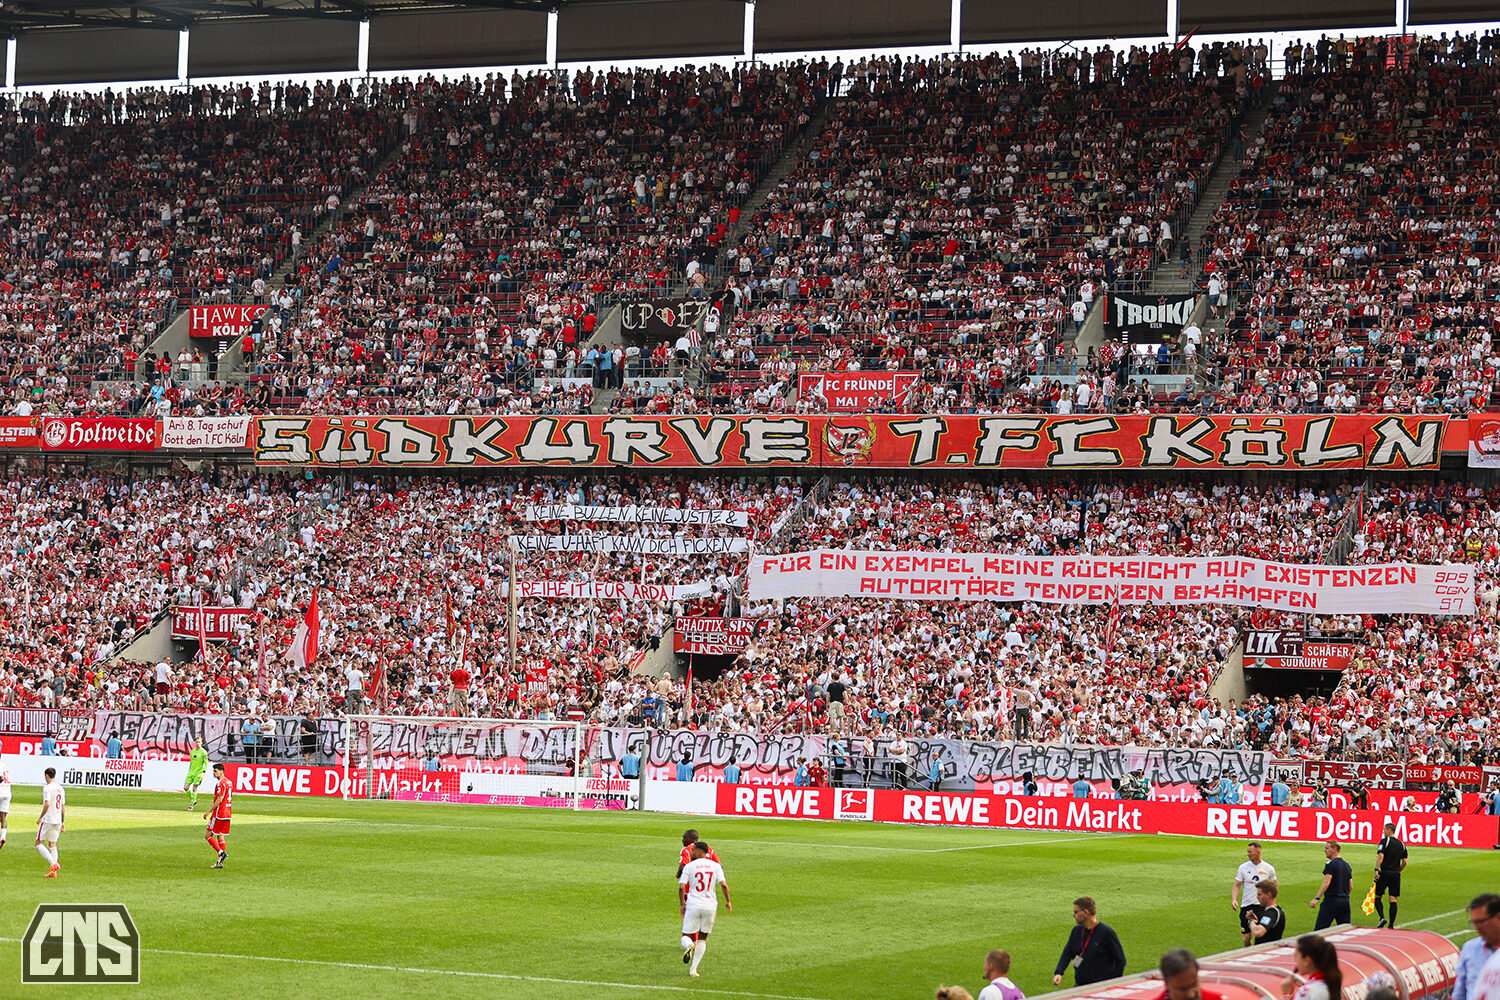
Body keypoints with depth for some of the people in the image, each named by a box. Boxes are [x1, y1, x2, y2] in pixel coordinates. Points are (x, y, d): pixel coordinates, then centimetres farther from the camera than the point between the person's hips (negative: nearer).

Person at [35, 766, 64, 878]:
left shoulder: (47, 787, -11)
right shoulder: (60, 788, 12)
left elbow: (47, 804, -21)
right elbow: (63, 807, 15)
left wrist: (40, 817, -10)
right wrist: (62, 822, 21)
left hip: (47, 820, -7)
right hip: (58, 821, 7)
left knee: (39, 843, 1)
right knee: (52, 845, 11)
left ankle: (53, 864, -16)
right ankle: (53, 872, 4)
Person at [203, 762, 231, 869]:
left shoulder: (221, 783, -15)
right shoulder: (229, 782, 15)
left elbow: (219, 800, -20)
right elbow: (231, 799, 21)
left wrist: (209, 811, -18)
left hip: (219, 814, -9)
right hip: (227, 814, 9)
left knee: (208, 835, -3)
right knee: (220, 837, 10)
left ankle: (221, 852, -16)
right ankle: (220, 862, 8)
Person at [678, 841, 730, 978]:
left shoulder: (689, 866, 0)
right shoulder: (715, 866, 4)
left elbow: (681, 887, -5)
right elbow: (723, 885, -6)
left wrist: (682, 904, 8)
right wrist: (728, 902, 7)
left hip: (693, 905, -2)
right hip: (710, 905, 2)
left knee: (686, 936, 8)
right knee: (703, 937, 15)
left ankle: (689, 946, -29)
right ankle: (693, 968, 8)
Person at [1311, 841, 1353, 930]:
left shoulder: (1331, 864, -9)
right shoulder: (1346, 865, 15)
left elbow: (1326, 883, -19)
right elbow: (1351, 887, 17)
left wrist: (1316, 898, -22)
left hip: (1331, 900, -7)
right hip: (1345, 901, 8)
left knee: (1319, 929, -5)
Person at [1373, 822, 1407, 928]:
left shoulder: (1385, 841, -4)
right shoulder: (1401, 844, 13)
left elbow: (1380, 856, -15)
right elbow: (1404, 862, 13)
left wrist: (1376, 870, -16)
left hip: (1385, 873, -5)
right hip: (1396, 875, 5)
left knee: (1377, 896, 7)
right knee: (1393, 900, 4)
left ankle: (1382, 918, -12)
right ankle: (1391, 925, 1)